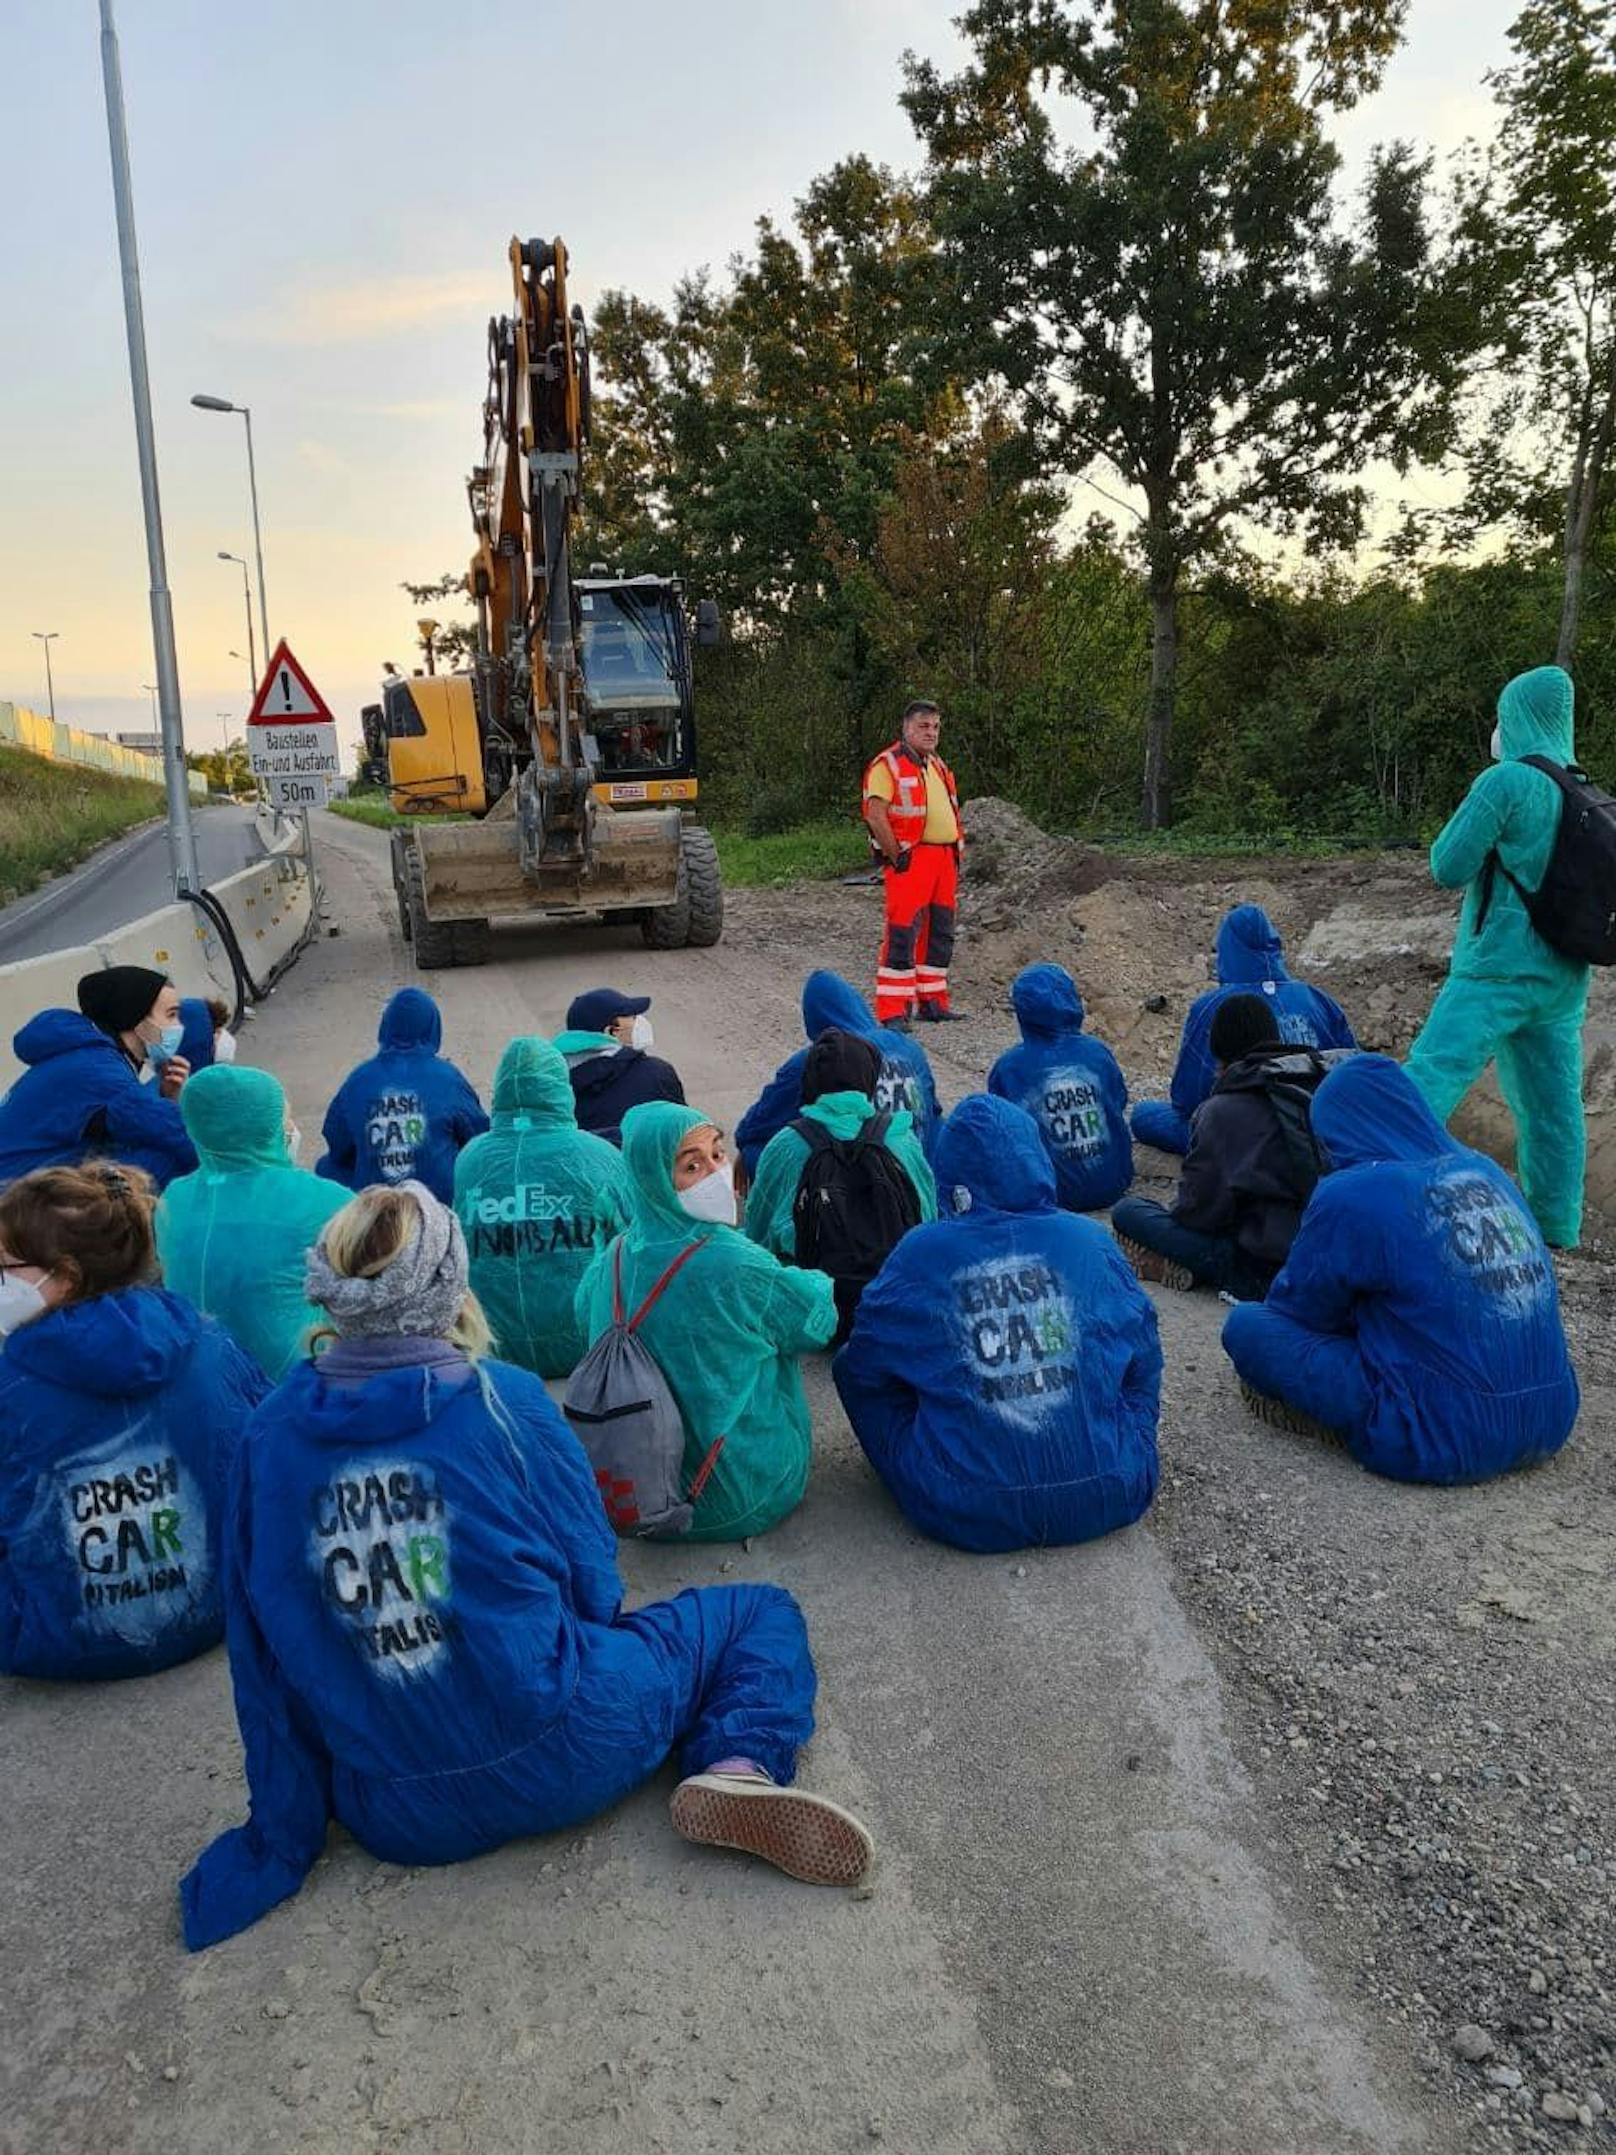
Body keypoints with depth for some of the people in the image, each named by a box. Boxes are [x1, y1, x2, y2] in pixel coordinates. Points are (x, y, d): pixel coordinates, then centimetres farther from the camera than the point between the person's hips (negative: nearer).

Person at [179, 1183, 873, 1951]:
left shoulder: (269, 1436, -5)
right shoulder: (505, 1399, -14)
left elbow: (262, 1651, 2)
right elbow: (593, 1578, -4)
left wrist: (283, 1834, 12)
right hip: (558, 1759, -5)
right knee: (761, 1613, 12)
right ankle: (740, 1766, -11)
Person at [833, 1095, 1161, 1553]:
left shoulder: (918, 1256, -5)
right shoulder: (1092, 1241, 1)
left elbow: (863, 1366, 6)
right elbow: (1142, 1365, 11)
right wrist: (1133, 1455, 27)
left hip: (968, 1516, -3)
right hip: (1108, 1500, 3)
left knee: (849, 1366, 15)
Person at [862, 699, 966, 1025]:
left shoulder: (938, 766, 21)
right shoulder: (888, 765, -6)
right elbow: (875, 815, -14)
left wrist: (956, 858, 17)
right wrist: (897, 857, -15)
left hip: (945, 857, 8)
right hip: (910, 860, -8)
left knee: (940, 933, 11)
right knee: (903, 933, -10)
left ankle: (932, 1001, 21)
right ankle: (892, 1011, -8)